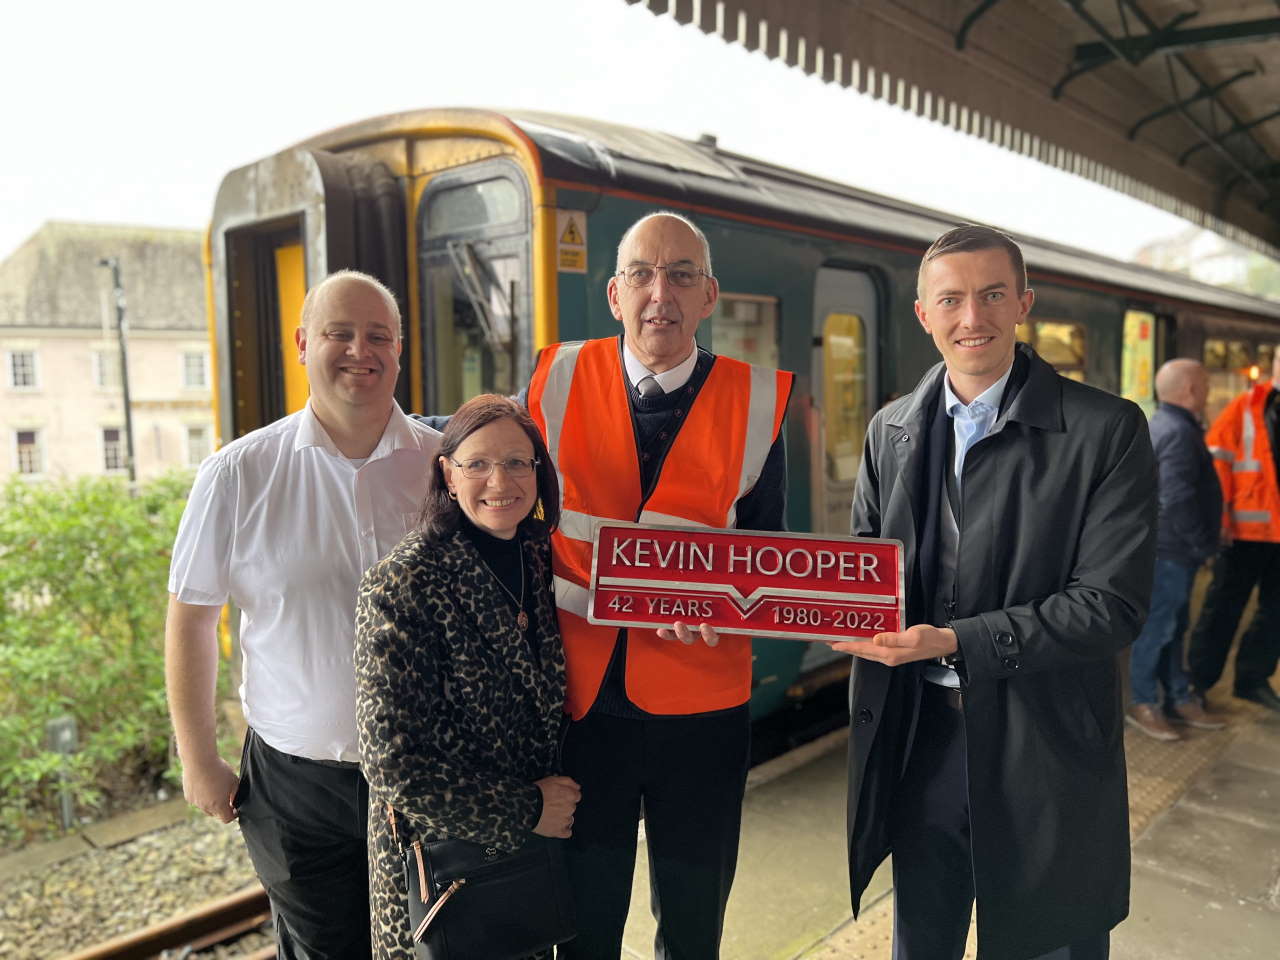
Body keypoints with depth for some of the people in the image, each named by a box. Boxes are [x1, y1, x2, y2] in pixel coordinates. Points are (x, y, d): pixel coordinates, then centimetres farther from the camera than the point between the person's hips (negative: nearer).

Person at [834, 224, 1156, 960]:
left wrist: (956, 642, -22)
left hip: (1044, 746, -3)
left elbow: (1112, 604, -15)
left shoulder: (1107, 429, -11)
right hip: (917, 740, 4)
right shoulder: (890, 430, 3)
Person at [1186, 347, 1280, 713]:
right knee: (1223, 608, 5)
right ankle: (1197, 680, 16)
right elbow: (1216, 461, -7)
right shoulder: (1245, 407, -4)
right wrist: (1217, 518, -12)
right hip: (1246, 529, -4)